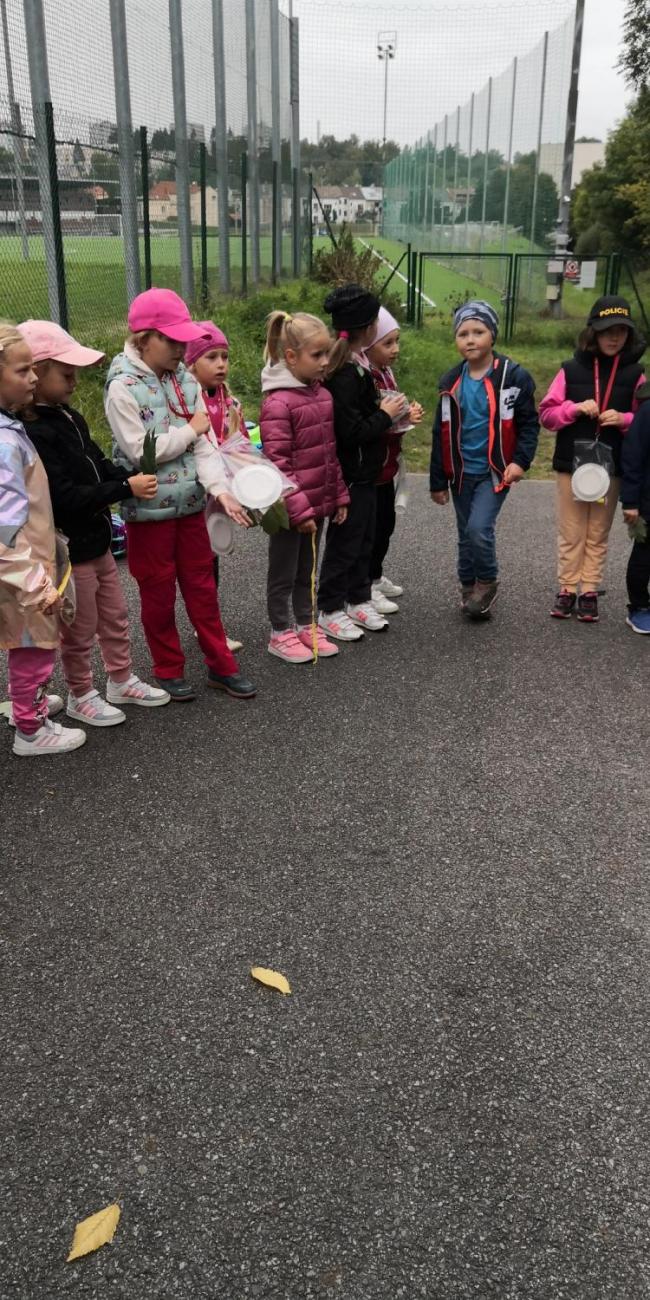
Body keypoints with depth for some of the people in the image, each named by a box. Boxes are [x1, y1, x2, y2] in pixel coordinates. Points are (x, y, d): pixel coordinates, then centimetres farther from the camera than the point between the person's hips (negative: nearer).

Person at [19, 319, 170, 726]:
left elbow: (97, 463, 12)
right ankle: (81, 696, 28)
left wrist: (132, 479, -7)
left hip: (96, 539, 9)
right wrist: (126, 489, -25)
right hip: (69, 548, -9)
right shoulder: (33, 433, -25)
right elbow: (65, 497, -29)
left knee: (116, 617, 21)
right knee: (81, 629, 9)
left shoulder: (69, 417, 5)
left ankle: (122, 681, 39)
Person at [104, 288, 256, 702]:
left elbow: (204, 443, -4)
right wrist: (191, 430, -12)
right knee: (159, 592, 9)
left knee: (202, 586, 14)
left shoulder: (185, 379, 1)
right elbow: (139, 452, -21)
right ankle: (169, 670, 26)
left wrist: (220, 488, -19)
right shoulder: (123, 387, -15)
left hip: (190, 503, 5)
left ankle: (221, 665, 26)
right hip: (148, 509, -5)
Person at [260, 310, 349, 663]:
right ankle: (281, 633, 21)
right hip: (290, 508, -7)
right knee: (284, 573, 8)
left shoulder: (323, 394, 6)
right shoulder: (278, 402, -18)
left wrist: (339, 496, 13)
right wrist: (300, 510, -20)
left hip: (317, 502, 7)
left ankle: (306, 626, 32)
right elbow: (278, 464, -19)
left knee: (307, 569, 19)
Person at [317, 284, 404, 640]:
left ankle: (358, 600, 30)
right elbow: (351, 431, -25)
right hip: (350, 473, -10)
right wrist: (385, 415, -14)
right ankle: (330, 610, 14)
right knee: (344, 541, 2)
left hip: (363, 471, 10)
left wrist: (382, 410, 4)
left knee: (364, 538, 18)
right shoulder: (346, 375, -23)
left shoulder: (355, 366, 8)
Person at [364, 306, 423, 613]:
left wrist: (408, 413, 5)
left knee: (385, 522, 19)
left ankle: (375, 577, 33)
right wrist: (398, 418, -25)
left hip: (386, 465, 10)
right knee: (371, 526, 0)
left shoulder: (385, 373, 10)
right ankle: (366, 588, 12)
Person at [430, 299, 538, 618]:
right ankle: (469, 588, 29)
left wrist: (520, 461, -17)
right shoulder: (451, 382, 3)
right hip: (461, 472, 4)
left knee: (479, 528, -18)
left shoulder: (514, 376, -8)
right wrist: (438, 481, 7)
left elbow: (529, 423, -3)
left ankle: (488, 582, 6)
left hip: (495, 471, -4)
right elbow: (441, 434, 7)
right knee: (466, 535, 12)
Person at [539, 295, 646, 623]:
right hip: (570, 466, 0)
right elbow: (546, 415, 1)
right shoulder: (570, 370, 0)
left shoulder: (634, 374, 1)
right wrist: (575, 408, -16)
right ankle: (566, 590, 14)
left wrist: (624, 419, -14)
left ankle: (589, 592, 14)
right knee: (570, 534, 5)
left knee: (598, 535, 7)